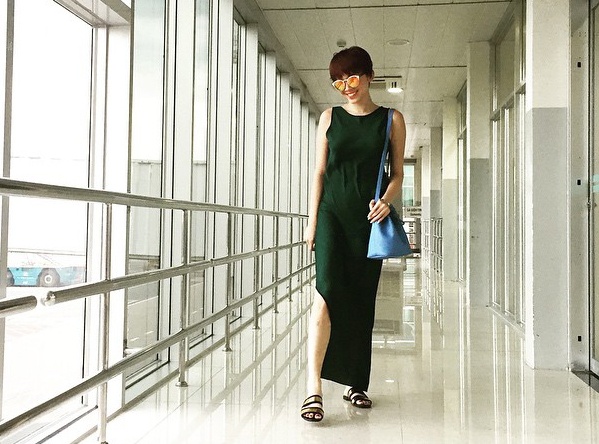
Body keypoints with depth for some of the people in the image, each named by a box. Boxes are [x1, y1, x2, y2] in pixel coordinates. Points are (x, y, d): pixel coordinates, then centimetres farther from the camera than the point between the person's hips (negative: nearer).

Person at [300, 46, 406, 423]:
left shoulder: (392, 120, 7)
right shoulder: (330, 118, 9)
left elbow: (398, 173, 7)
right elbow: (320, 172, 8)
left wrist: (386, 200, -13)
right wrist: (312, 221, 3)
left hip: (369, 220, 1)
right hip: (333, 214, 0)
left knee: (362, 300, 5)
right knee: (327, 290, -17)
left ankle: (356, 383, 18)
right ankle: (315, 388, -18)